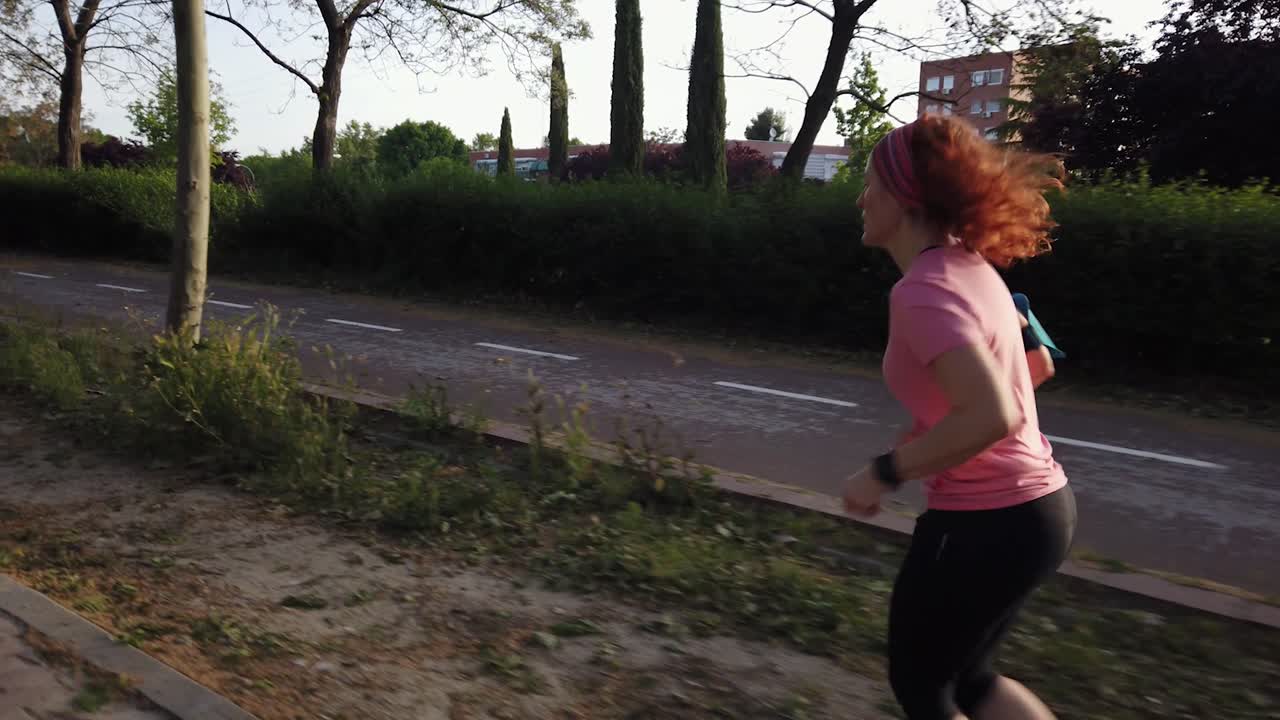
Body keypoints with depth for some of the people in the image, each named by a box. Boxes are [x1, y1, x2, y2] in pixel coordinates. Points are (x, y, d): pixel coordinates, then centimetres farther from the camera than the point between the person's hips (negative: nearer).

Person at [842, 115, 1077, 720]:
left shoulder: (923, 291, -23)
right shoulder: (967, 266, 6)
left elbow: (991, 417, -34)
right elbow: (1034, 364, 20)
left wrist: (885, 473, -22)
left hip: (984, 522, -9)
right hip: (1038, 504, 9)